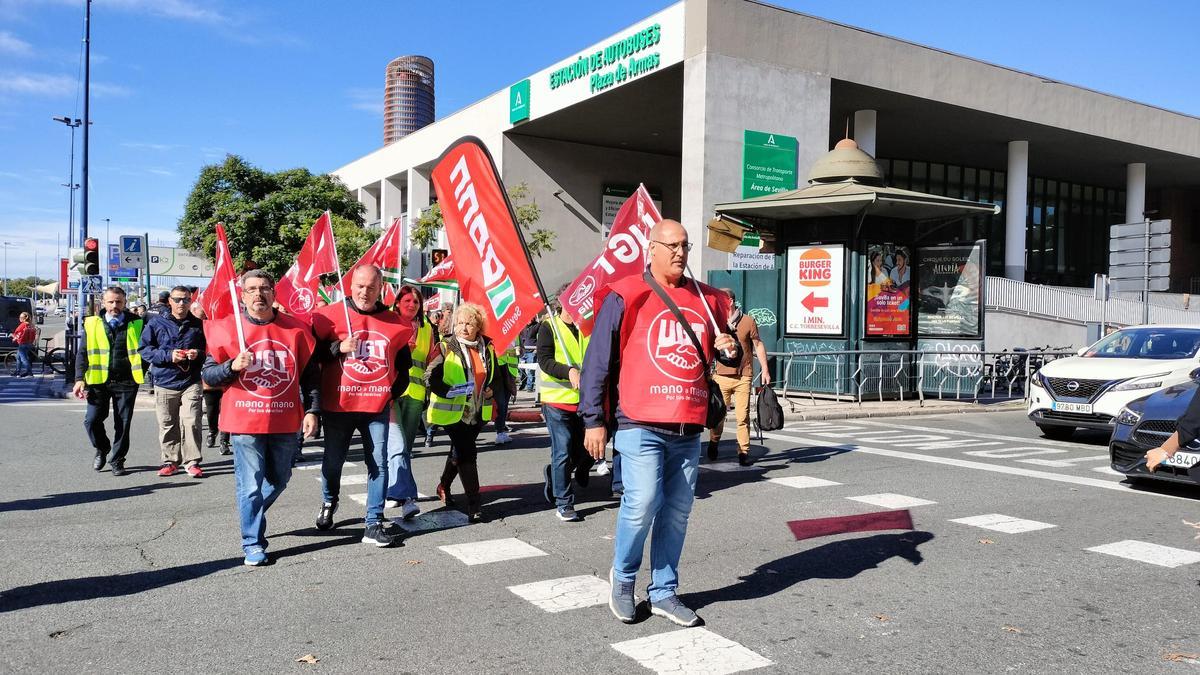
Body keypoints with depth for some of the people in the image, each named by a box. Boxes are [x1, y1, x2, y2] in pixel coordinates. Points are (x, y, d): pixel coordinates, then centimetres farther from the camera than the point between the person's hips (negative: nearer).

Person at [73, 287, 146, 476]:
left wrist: (142, 374, -4)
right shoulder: (92, 324, 5)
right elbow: (83, 353, 6)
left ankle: (117, 460, 20)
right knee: (92, 420, -1)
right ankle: (102, 449, 29)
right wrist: (80, 379, -3)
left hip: (126, 382, -1)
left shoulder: (136, 323, 1)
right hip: (98, 381, 1)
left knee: (123, 424, 5)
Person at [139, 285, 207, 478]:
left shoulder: (198, 324, 7)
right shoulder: (157, 323, 5)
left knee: (191, 422, -8)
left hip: (191, 382, -1)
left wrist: (198, 354, -8)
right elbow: (144, 348, 2)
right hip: (164, 382, 1)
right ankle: (170, 461, 18)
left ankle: (192, 462, 0)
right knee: (167, 424, 6)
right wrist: (168, 355, -12)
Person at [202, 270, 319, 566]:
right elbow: (208, 374, 1)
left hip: (285, 422, 3)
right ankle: (253, 544, 13)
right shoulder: (226, 328, -1)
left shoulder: (295, 329, 3)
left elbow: (310, 374, 8)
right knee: (250, 484, 0)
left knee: (278, 480, 17)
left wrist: (312, 410, 1)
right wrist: (232, 366, -18)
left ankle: (251, 516, 44)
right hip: (245, 421, -3)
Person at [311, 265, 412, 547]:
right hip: (338, 405, -1)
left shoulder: (393, 322, 5)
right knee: (333, 460, 12)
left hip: (378, 406, 1)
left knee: (378, 463, -2)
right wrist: (339, 347, -17)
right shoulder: (331, 315, -3)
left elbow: (403, 363, 17)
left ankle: (374, 524, 5)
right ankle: (329, 502, 42)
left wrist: (394, 392, 10)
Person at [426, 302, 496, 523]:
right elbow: (430, 377, -11)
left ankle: (444, 486, 42)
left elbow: (495, 375, 18)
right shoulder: (446, 348, -9)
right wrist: (448, 391, -25)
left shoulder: (487, 348, 4)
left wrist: (491, 389, -1)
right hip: (453, 411, -5)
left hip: (478, 412, 5)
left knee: (460, 452, 19)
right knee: (466, 454, -9)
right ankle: (473, 503, -3)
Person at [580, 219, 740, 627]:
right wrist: (593, 420, -5)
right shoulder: (626, 297, -3)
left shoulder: (707, 300, 13)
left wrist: (731, 351, 1)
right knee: (642, 502, -13)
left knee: (678, 510, 9)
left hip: (689, 428, 5)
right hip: (641, 424, -5)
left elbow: (724, 354, 26)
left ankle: (663, 593, 24)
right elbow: (597, 361, -3)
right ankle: (623, 578, 14)